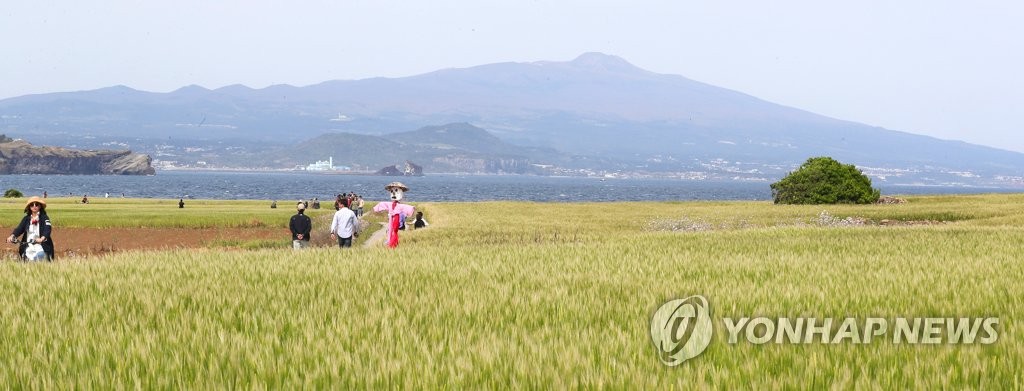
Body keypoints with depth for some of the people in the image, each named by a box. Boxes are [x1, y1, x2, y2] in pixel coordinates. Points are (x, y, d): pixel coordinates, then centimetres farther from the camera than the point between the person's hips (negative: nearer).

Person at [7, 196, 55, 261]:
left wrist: (42, 238, -36)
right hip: (28, 248, 3)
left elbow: (48, 229, -16)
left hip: (41, 247, -3)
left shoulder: (44, 218, -2)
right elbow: (19, 228, 2)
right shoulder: (26, 219, 12)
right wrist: (12, 236, -19)